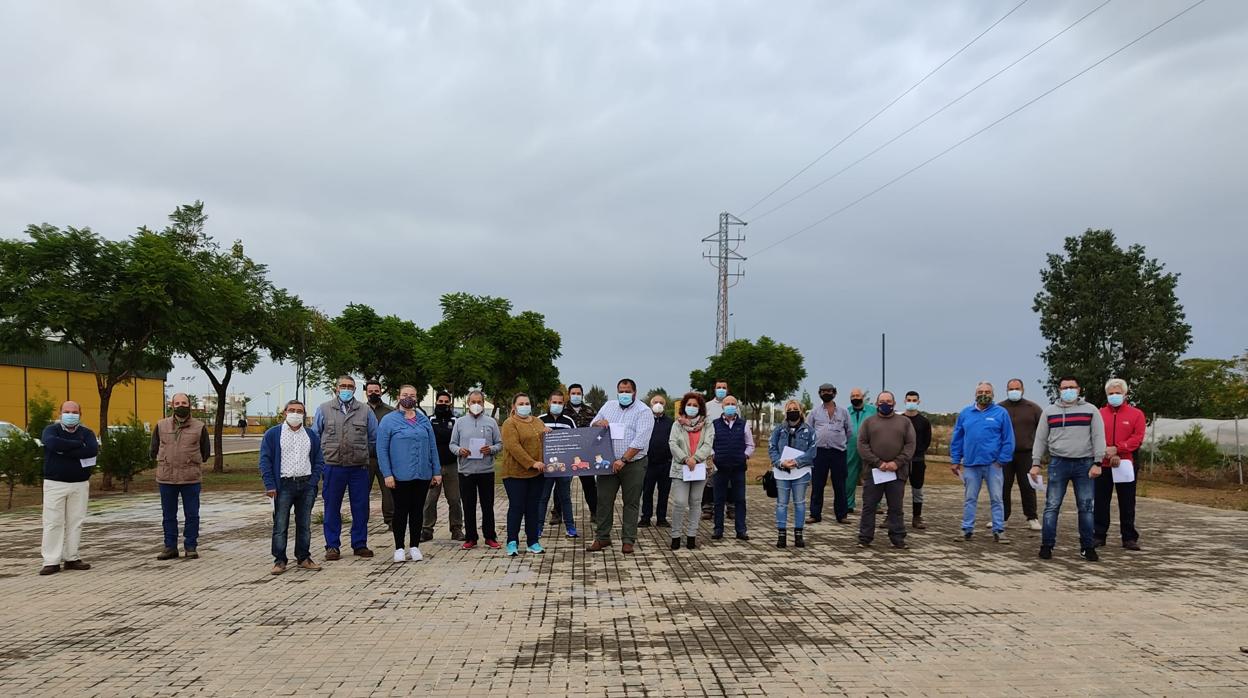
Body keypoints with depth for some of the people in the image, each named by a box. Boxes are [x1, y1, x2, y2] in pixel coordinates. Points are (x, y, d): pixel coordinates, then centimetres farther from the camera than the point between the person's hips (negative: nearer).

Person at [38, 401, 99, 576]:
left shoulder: (87, 433, 8)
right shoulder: (51, 430, 3)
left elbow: (93, 450, -13)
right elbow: (53, 444, -22)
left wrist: (65, 451, -15)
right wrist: (79, 444, -15)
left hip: (80, 484, 2)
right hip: (55, 484, -2)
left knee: (75, 522, 4)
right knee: (53, 522, -4)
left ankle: (71, 558, 11)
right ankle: (51, 561, -1)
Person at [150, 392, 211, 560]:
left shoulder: (199, 427, 2)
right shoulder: (161, 426, 7)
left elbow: (206, 452, 12)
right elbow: (154, 450, 16)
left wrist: (192, 463, 9)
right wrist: (165, 463, 13)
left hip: (191, 478, -2)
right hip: (166, 478, 2)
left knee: (192, 514, 2)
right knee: (168, 515, 8)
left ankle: (191, 546, 11)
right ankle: (170, 547, 17)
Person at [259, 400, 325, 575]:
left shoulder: (312, 436, 12)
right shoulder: (272, 434, 2)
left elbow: (319, 461, 12)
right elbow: (265, 460, -2)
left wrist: (313, 481, -1)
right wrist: (270, 485, -10)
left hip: (306, 485, 3)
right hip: (284, 485, -3)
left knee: (304, 524, 9)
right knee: (280, 525, -2)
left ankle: (303, 558, 18)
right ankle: (279, 560, 6)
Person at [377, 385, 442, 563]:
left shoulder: (424, 420, 10)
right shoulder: (388, 420, -2)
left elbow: (432, 447, 12)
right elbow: (382, 450, -5)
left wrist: (436, 472, 7)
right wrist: (387, 474, -12)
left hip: (423, 475, 3)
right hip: (400, 476, -3)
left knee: (417, 511, 9)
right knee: (401, 511, 4)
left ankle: (414, 547, 18)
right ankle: (399, 548, 13)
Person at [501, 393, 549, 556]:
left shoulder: (538, 422, 15)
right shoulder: (510, 424, -7)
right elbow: (513, 446, -19)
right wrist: (532, 463, -24)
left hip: (536, 473, 6)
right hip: (516, 473, -6)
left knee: (533, 508, 9)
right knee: (516, 507, -3)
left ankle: (533, 542, 15)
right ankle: (512, 542, 6)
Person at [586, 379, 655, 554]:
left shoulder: (644, 412, -6)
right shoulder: (608, 406, 11)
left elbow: (640, 441, -16)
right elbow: (593, 425, 17)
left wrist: (623, 460, -22)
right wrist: (599, 423, -8)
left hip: (633, 465, -4)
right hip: (608, 463, 4)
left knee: (631, 503, 3)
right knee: (604, 500, 5)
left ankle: (628, 540, 11)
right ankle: (602, 537, 16)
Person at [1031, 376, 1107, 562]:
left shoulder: (1091, 410, 6)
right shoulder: (1049, 411, 10)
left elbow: (1098, 438, 1)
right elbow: (1040, 439, 10)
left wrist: (1097, 463, -8)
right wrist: (1036, 463, 3)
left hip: (1084, 464, 0)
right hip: (1058, 463, 1)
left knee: (1086, 507, 4)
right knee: (1052, 506, -1)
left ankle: (1087, 547, 12)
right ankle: (1047, 545, 4)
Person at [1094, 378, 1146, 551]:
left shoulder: (1136, 414, 4)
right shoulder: (1099, 414, 5)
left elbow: (1137, 438, -6)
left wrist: (1117, 449, -16)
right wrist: (1109, 455, -15)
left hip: (1126, 465, -1)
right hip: (1103, 465, 1)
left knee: (1127, 504, 6)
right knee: (1100, 502, 5)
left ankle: (1129, 538, 13)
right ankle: (1098, 535, 12)